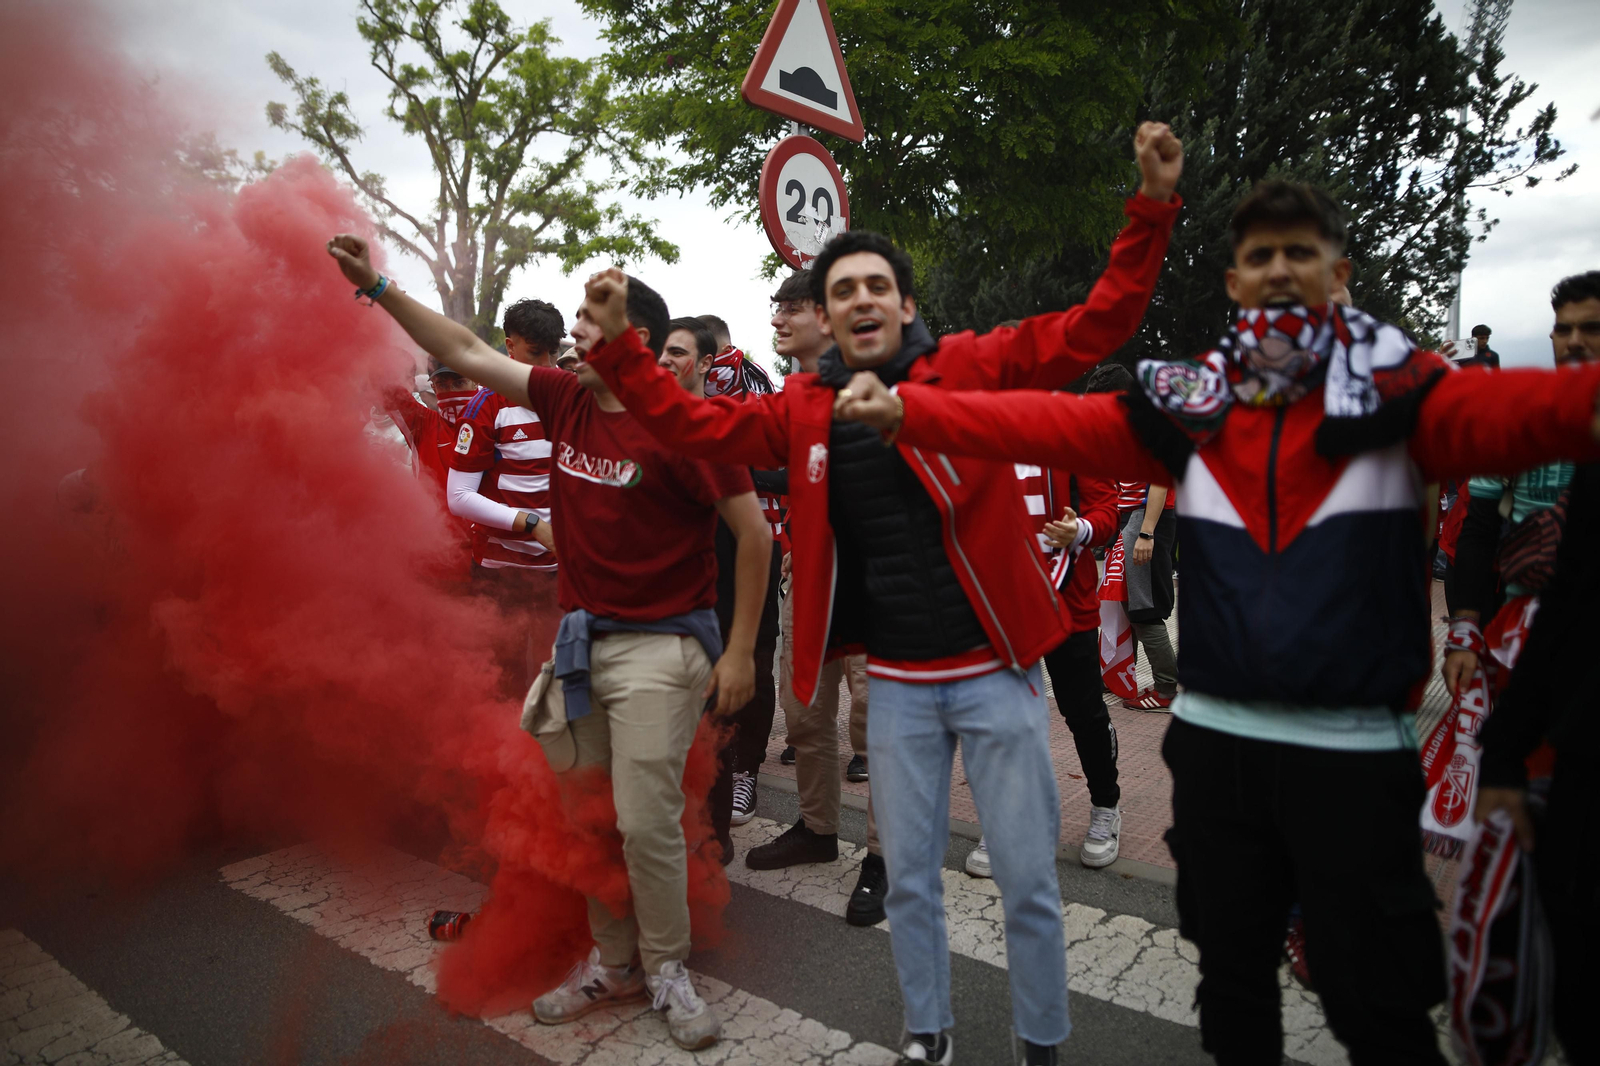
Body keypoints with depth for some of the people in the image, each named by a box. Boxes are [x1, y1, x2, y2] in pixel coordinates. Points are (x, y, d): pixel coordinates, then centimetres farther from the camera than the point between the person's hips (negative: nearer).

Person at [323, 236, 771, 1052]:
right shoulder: (565, 401, 5)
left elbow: (756, 534, -12)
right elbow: (465, 353, 14)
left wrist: (740, 651, -12)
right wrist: (377, 286, 13)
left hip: (657, 646, -6)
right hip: (579, 640, 7)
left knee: (647, 822, -5)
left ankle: (666, 969, 19)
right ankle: (612, 962, 31)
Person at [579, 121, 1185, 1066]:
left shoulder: (971, 369, -6)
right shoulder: (804, 409, 3)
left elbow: (1100, 325, -9)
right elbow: (692, 424, 7)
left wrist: (1153, 207, -18)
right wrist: (619, 344, -2)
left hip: (996, 672, -2)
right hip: (897, 685, 3)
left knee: (1029, 879, 9)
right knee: (910, 878, 16)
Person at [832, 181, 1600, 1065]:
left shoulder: (1397, 393, -4)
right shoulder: (1188, 406, 4)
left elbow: (1507, 412, -24)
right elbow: (1049, 423, -5)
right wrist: (904, 410, -16)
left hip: (1355, 745, -2)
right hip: (1216, 735, 3)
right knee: (1231, 974, 20)